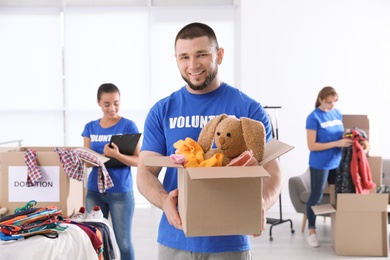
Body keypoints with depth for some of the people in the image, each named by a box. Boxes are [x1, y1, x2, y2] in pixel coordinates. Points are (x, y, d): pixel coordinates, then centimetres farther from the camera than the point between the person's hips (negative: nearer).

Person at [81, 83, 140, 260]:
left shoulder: (128, 126, -4)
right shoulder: (90, 127, 7)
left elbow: (138, 161, -8)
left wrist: (116, 155, -25)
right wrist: (103, 156, -13)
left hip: (121, 191, -3)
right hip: (94, 190, 4)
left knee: (123, 241, 2)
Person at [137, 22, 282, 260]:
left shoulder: (249, 109, -3)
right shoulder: (162, 112, 2)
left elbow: (271, 172, -4)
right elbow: (145, 172, 0)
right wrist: (165, 201, -21)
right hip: (175, 240, 2)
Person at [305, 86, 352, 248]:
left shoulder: (338, 113, 5)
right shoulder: (313, 117, -13)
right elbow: (312, 146, -17)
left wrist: (348, 140, -5)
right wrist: (337, 144, -22)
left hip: (338, 162, 6)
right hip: (320, 164, -6)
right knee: (316, 197, 4)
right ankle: (311, 231, 16)